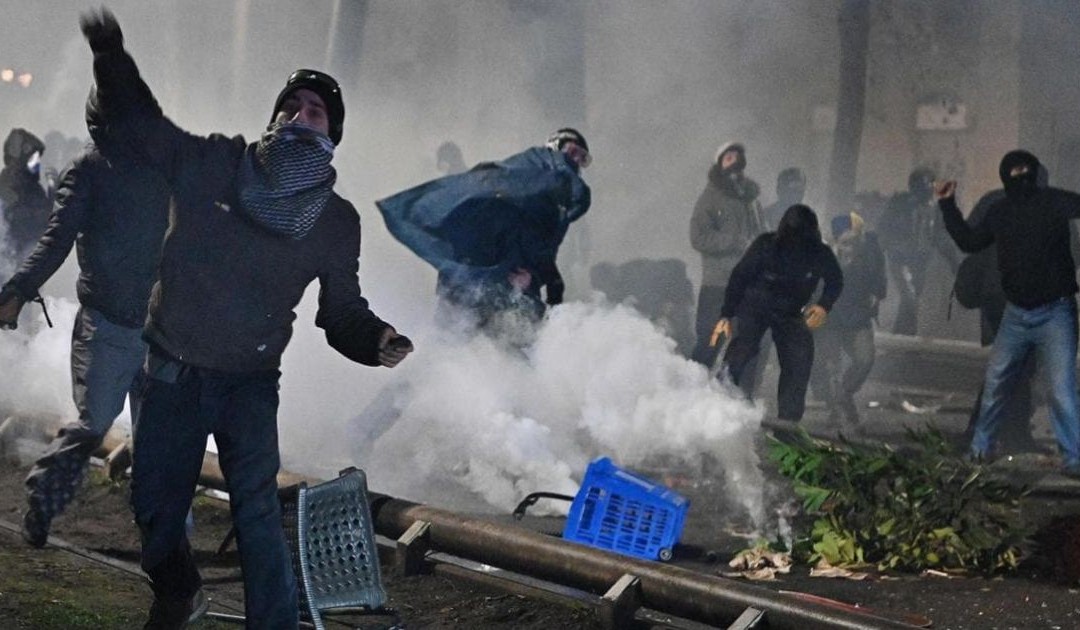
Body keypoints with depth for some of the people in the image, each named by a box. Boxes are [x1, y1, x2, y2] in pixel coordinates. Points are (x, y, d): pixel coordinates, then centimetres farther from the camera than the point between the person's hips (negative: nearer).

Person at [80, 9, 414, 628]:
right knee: (154, 506, 13)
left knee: (257, 512, -17)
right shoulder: (209, 163, -6)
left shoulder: (336, 221, -3)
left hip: (249, 385, -1)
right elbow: (138, 120, 3)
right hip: (172, 375, 2)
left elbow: (342, 309, 4)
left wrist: (378, 340, -18)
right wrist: (112, 54, -13)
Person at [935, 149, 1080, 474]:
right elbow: (969, 241, 17)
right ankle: (981, 446, 28)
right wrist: (948, 206, 13)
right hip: (1016, 314, 5)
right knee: (996, 383, 12)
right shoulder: (998, 211, 4)